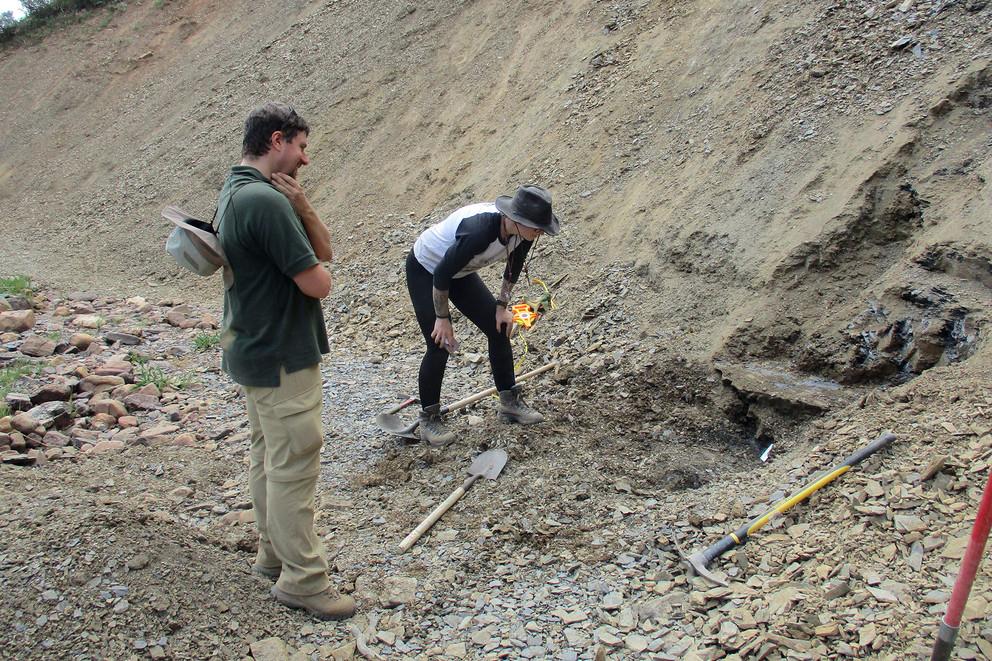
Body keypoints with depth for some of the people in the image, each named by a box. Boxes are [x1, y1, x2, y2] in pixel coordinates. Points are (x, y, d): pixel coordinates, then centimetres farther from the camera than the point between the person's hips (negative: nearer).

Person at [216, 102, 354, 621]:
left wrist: (302, 207, -11)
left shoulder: (235, 191, 10)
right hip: (282, 358, -11)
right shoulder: (266, 201, -24)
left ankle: (275, 553, 34)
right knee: (293, 466, -1)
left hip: (253, 350, 11)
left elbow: (325, 252, 6)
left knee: (269, 456, 20)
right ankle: (302, 580, 10)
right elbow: (317, 282, -23)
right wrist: (311, 268, -1)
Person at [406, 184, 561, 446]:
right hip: (424, 271, -7)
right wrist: (443, 318, -20)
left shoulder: (523, 231, -20)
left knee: (499, 329, 2)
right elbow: (441, 275, -31)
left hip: (460, 271, 7)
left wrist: (502, 305, 1)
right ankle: (428, 420, 6)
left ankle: (510, 403, 14)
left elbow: (514, 266, 3)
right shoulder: (479, 230, -42)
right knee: (440, 345, -10)